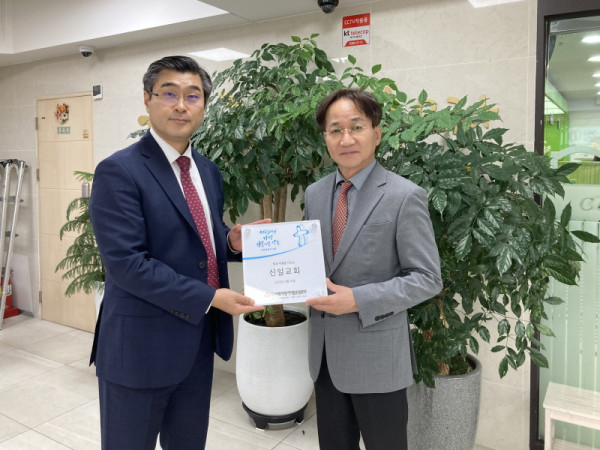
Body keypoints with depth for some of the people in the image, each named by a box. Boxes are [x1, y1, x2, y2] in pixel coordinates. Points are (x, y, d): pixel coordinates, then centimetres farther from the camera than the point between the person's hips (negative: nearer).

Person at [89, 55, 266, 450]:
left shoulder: (209, 171, 9)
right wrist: (210, 297, -22)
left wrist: (233, 241, -7)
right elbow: (126, 262, -21)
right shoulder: (119, 172, -14)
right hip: (141, 343, -6)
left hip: (199, 339, 7)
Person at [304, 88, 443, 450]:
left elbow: (427, 279, -13)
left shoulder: (405, 197, -13)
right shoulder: (314, 194, 5)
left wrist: (357, 300, -22)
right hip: (325, 350, 5)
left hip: (377, 355, -5)